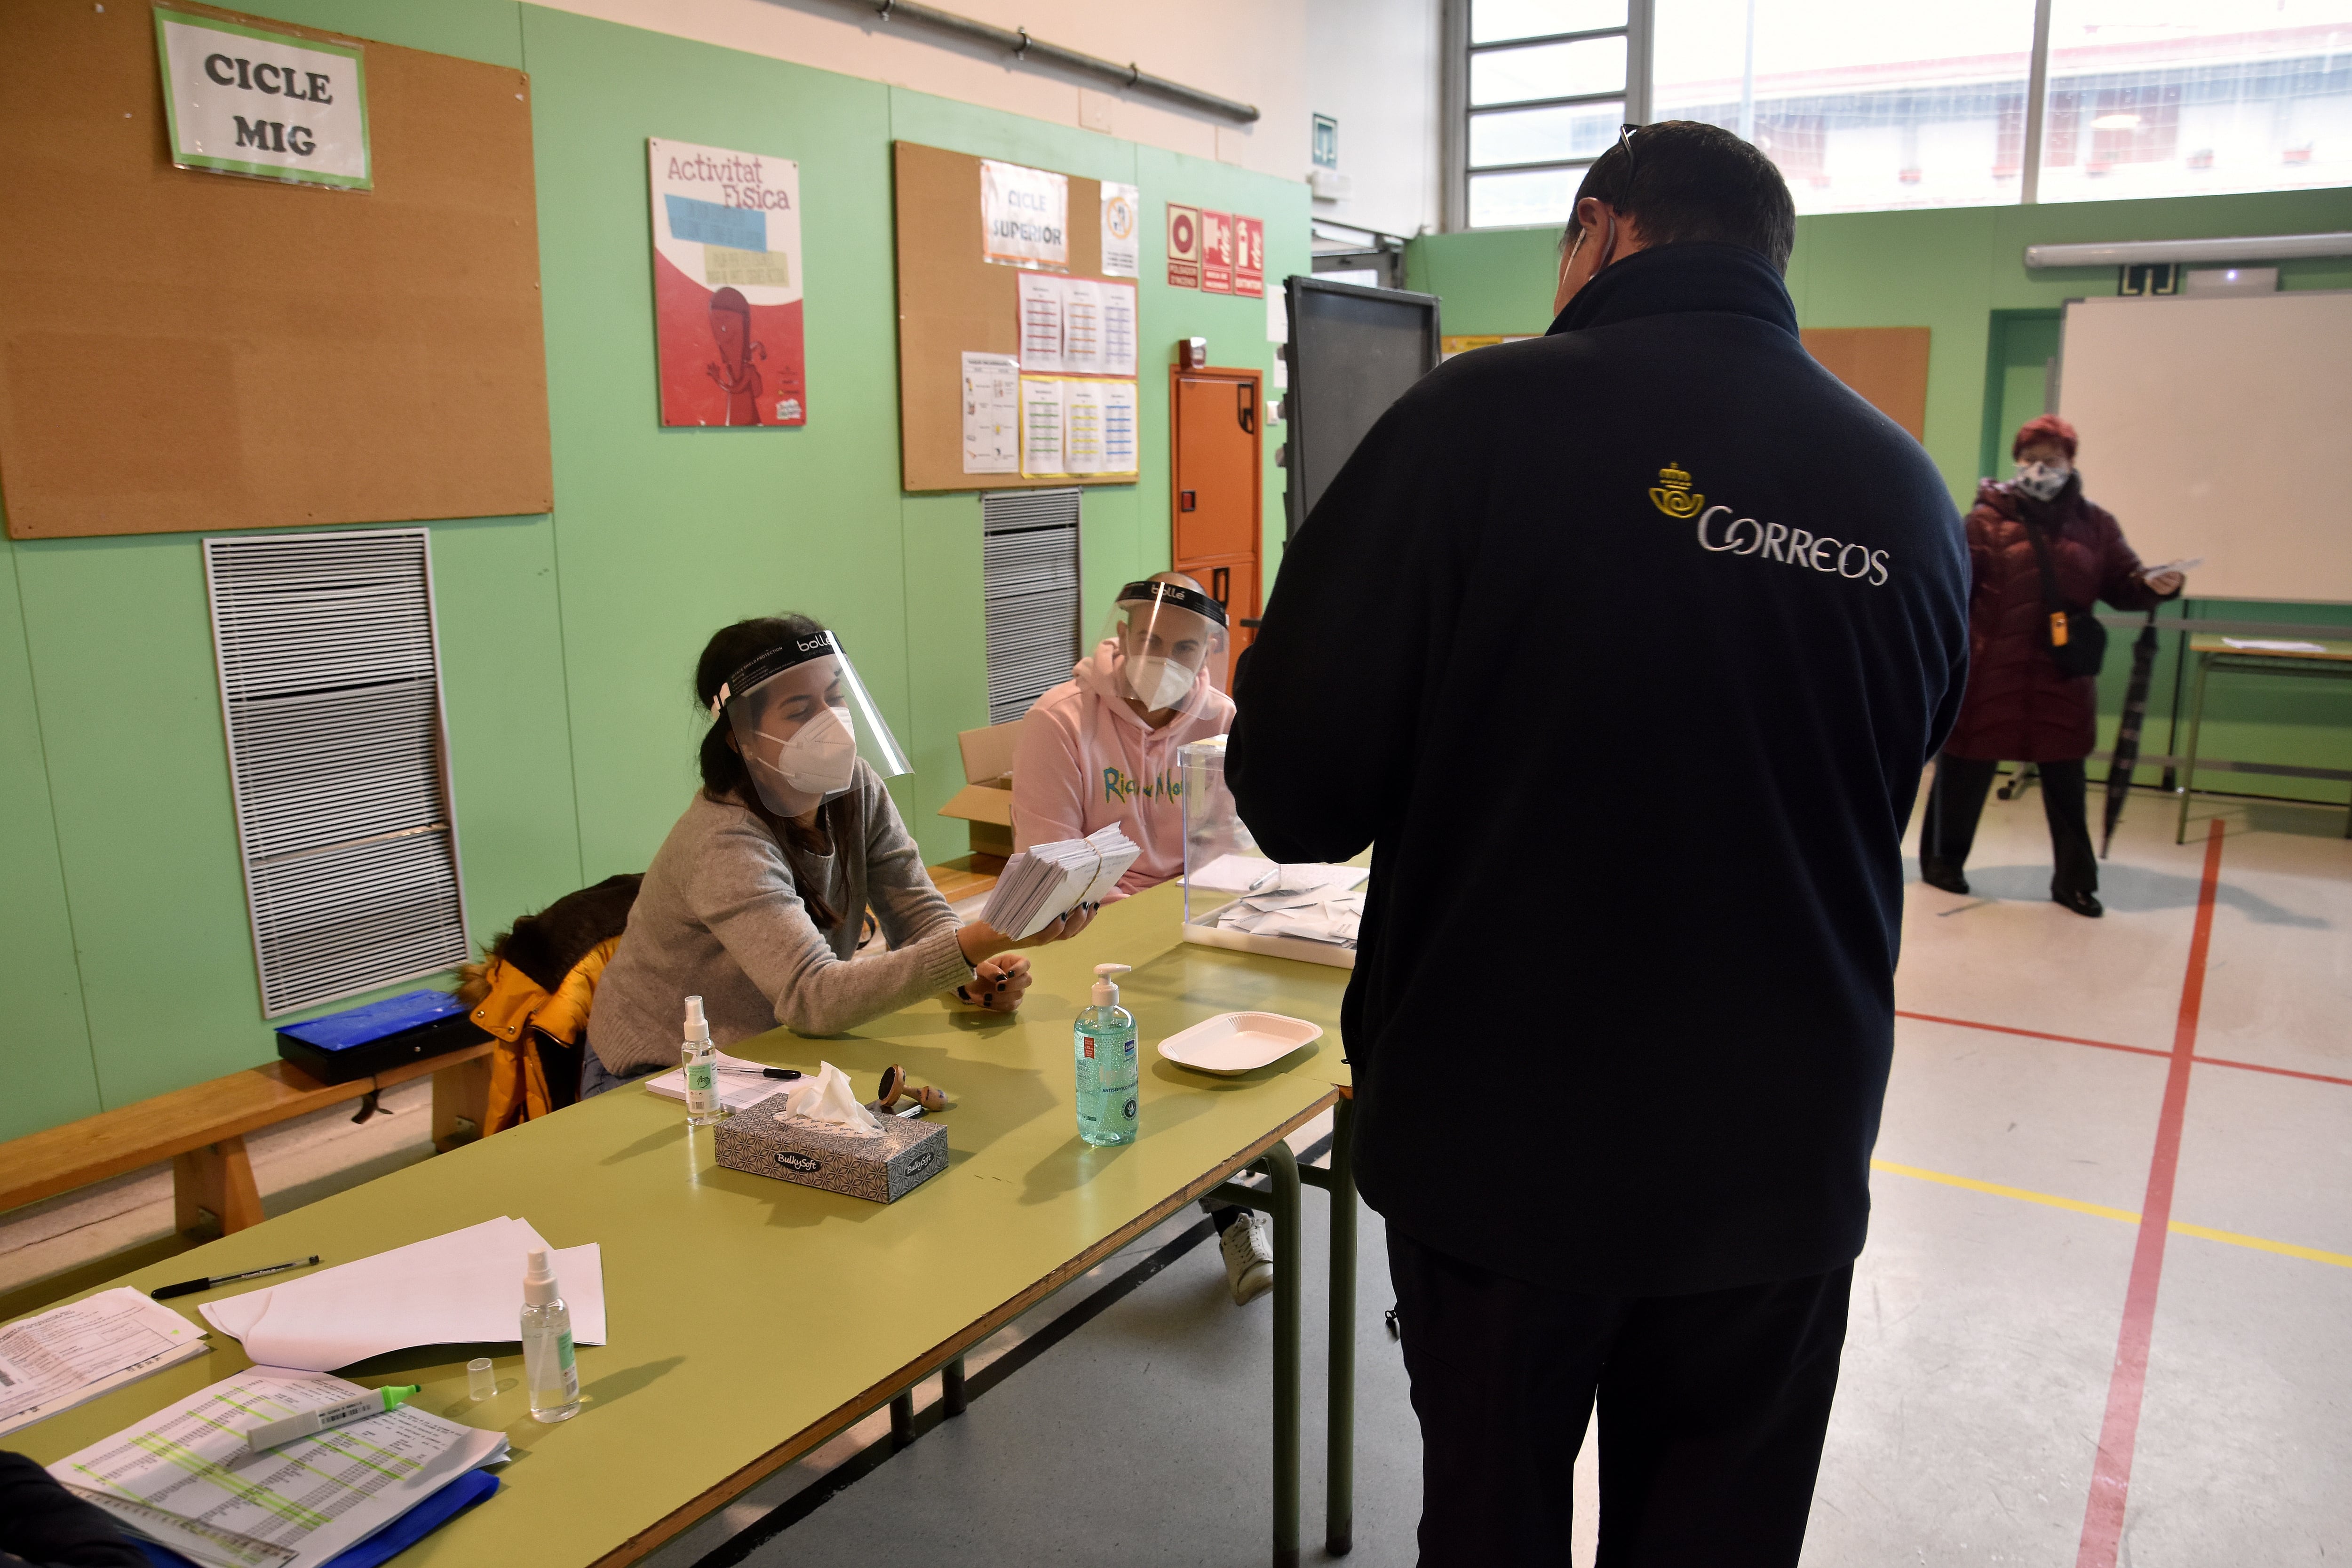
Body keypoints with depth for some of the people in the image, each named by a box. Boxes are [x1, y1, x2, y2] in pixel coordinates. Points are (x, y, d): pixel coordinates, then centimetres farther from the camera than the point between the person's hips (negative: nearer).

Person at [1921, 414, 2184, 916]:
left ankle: (2074, 880, 19)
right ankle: (1942, 861, 23)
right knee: (1966, 770, 6)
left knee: (2066, 781, 8)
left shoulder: (2095, 525, 9)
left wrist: (2157, 586, -9)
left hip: (2063, 676, 3)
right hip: (1990, 671, -3)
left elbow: (2123, 585, 9)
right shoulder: (1988, 518, -1)